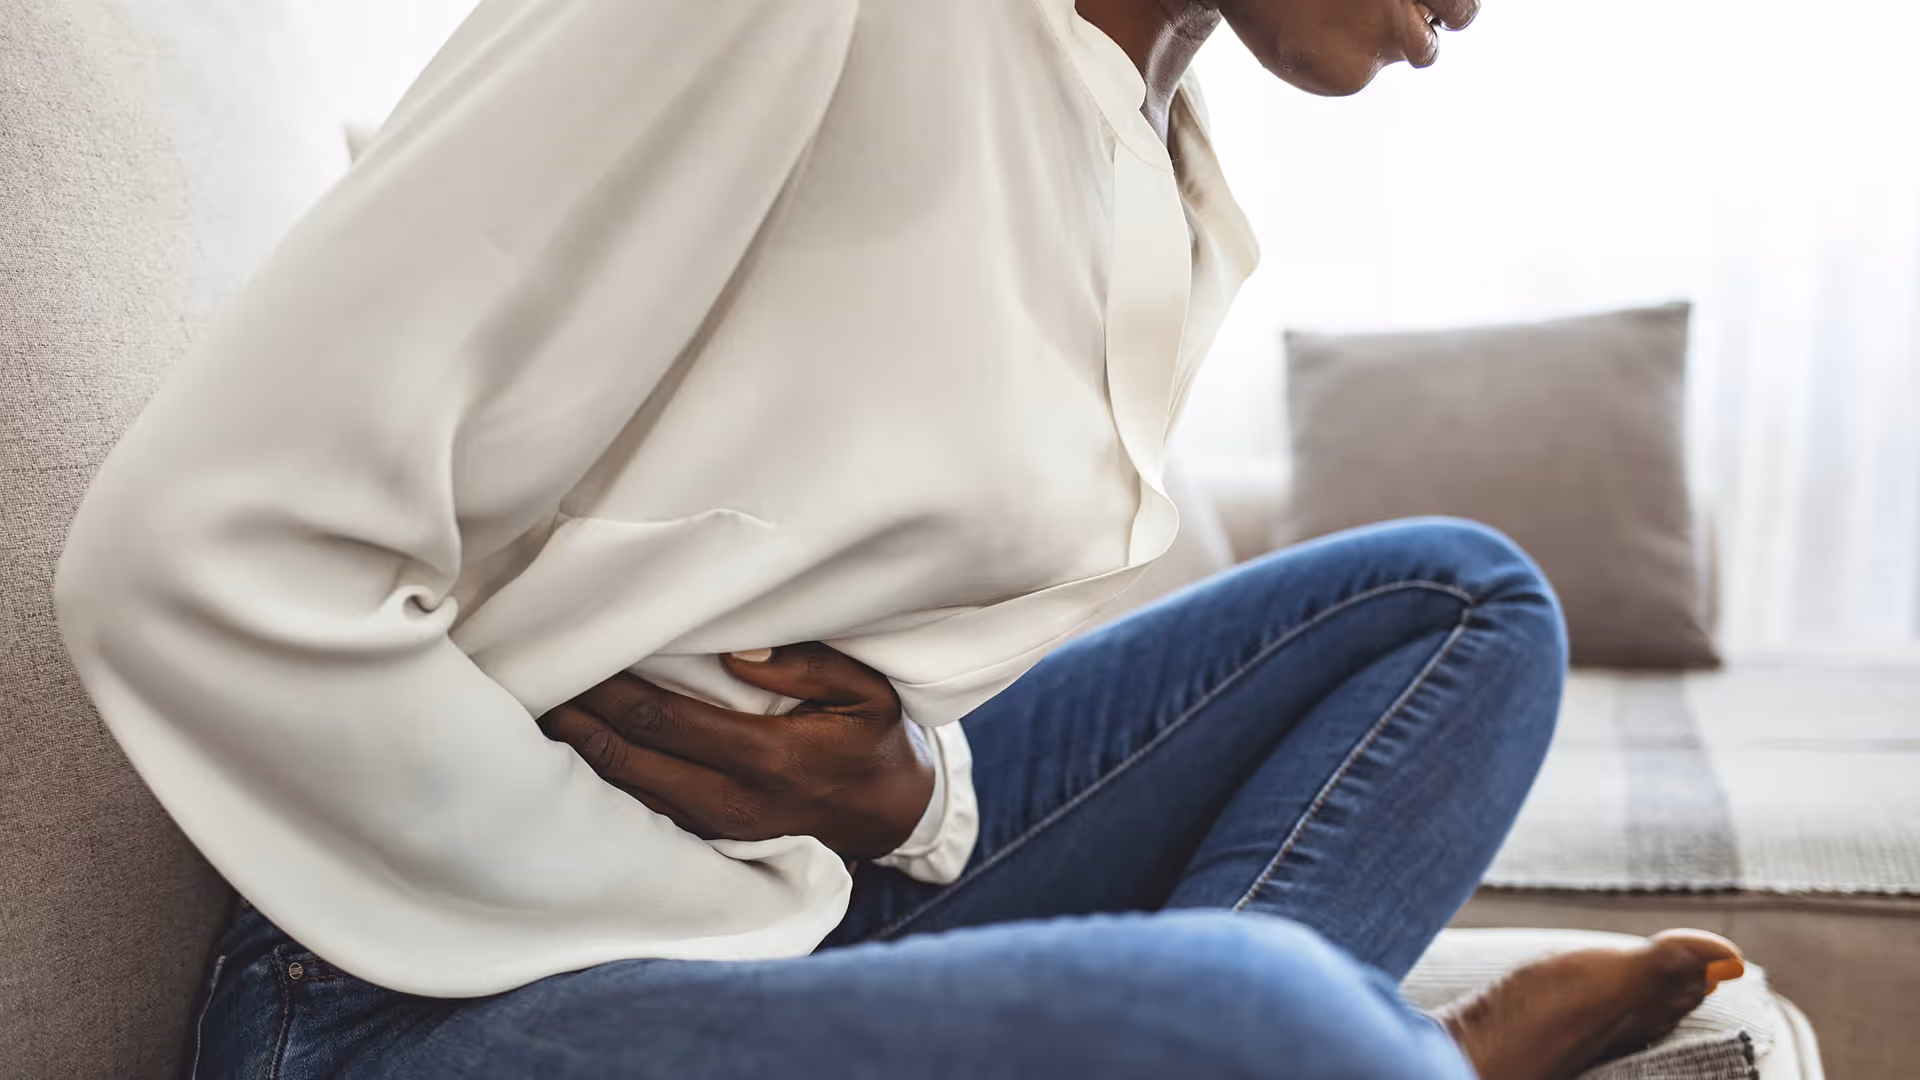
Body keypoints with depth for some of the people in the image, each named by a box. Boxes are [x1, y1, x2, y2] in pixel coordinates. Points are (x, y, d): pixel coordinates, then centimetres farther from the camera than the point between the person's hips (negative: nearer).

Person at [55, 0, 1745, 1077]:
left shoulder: (1185, 225, 8)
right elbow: (201, 555, -20)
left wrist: (907, 797, -8)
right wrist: (732, 931, -15)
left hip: (824, 900, 8)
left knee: (1463, 601, 6)